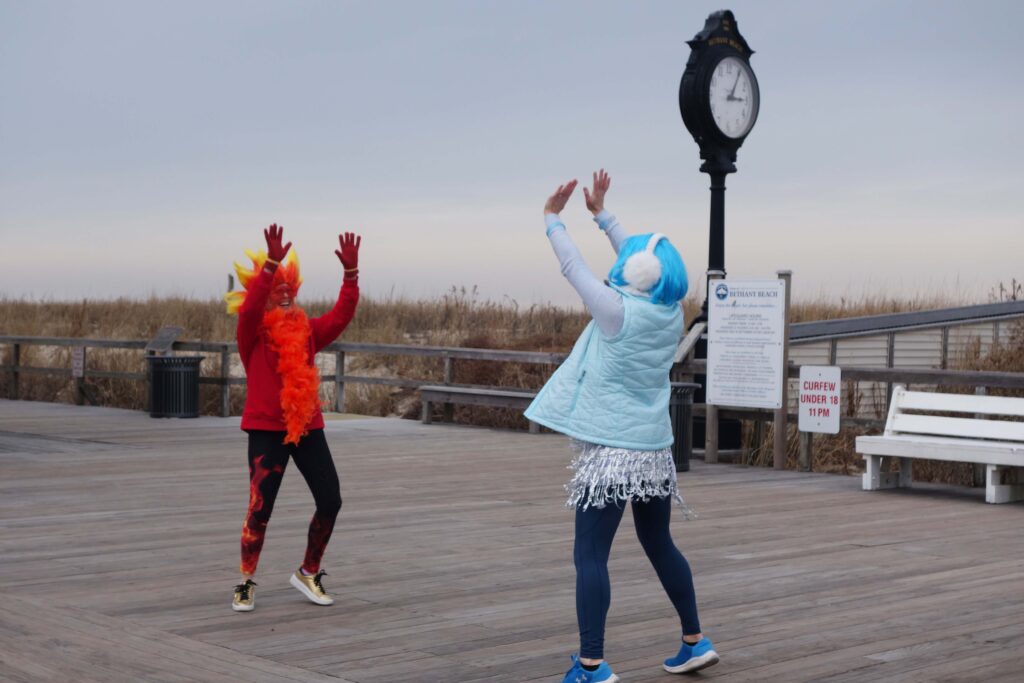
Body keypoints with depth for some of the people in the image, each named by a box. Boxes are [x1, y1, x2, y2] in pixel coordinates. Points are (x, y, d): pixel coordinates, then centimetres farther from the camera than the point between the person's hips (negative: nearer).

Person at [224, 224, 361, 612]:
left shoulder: (307, 331, 10)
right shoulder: (253, 333, -2)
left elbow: (342, 315, -1)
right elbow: (251, 305, -22)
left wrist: (351, 272, -12)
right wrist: (271, 263, -33)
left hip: (308, 428, 5)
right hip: (266, 430, -4)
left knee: (330, 501, 0)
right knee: (260, 508, -8)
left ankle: (308, 573, 19)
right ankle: (246, 583, 10)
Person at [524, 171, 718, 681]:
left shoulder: (619, 312, -15)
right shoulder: (672, 312, 1)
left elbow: (573, 267, -4)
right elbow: (645, 260, 15)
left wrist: (552, 218, 11)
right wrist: (601, 214, 24)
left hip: (612, 450, -7)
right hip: (654, 449, 7)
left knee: (590, 556, -5)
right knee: (659, 545, 21)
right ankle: (694, 641, 27)